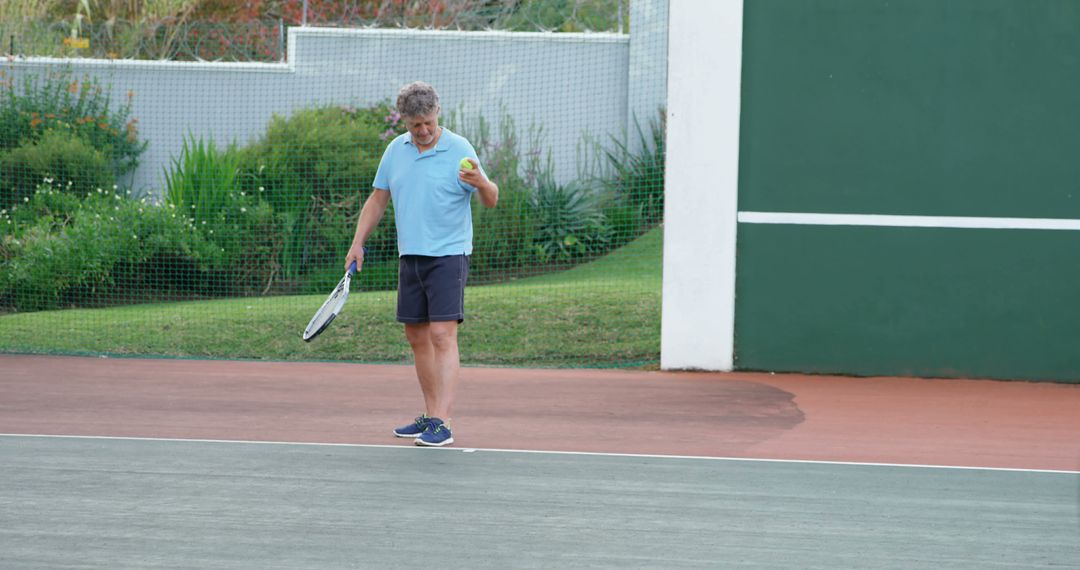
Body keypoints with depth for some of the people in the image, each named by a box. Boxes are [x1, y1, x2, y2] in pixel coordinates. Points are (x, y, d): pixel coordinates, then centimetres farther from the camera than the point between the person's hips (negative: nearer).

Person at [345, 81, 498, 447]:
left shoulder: (459, 150, -8)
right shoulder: (396, 150, 9)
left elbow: (491, 200, -13)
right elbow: (378, 199, 17)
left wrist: (481, 183, -35)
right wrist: (358, 243, 10)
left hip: (448, 255, -6)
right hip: (410, 256, 6)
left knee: (442, 335, -14)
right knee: (417, 337, 10)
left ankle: (441, 424, -19)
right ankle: (430, 416, 20)